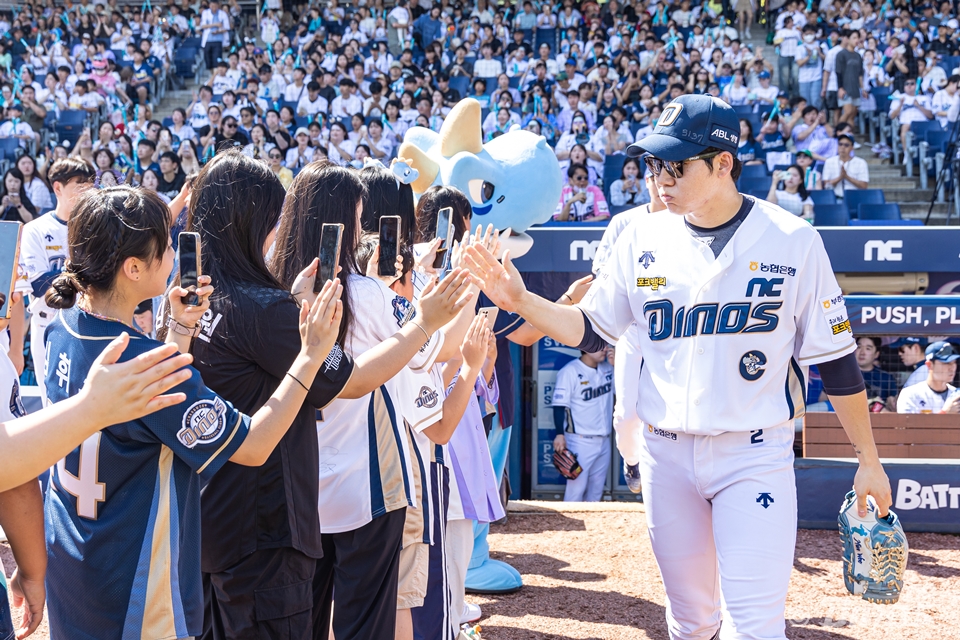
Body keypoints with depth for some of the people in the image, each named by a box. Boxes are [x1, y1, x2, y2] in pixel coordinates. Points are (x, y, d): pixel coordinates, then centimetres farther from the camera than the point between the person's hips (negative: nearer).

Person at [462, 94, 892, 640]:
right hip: (665, 453, 4)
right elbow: (589, 330, 6)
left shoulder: (793, 241, -9)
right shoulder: (644, 239, 0)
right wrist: (521, 300, -10)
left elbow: (836, 359, -3)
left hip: (755, 454, -3)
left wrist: (869, 461, 0)